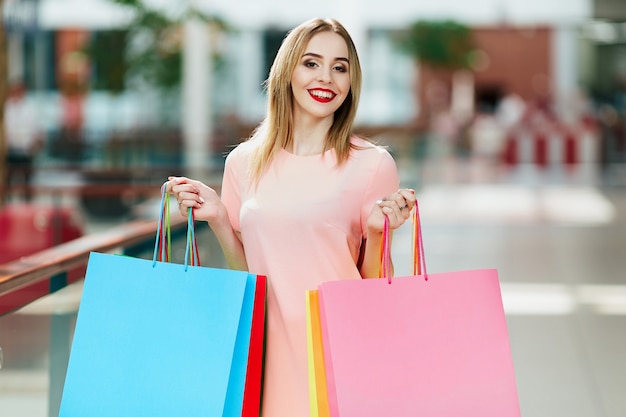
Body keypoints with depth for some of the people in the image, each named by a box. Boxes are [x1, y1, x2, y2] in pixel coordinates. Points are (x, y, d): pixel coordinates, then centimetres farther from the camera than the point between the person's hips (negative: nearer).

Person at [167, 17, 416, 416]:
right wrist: (217, 218, 1)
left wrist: (376, 232, -17)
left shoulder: (372, 164, -3)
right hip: (271, 350, 3)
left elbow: (375, 287, 0)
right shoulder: (245, 162, 6)